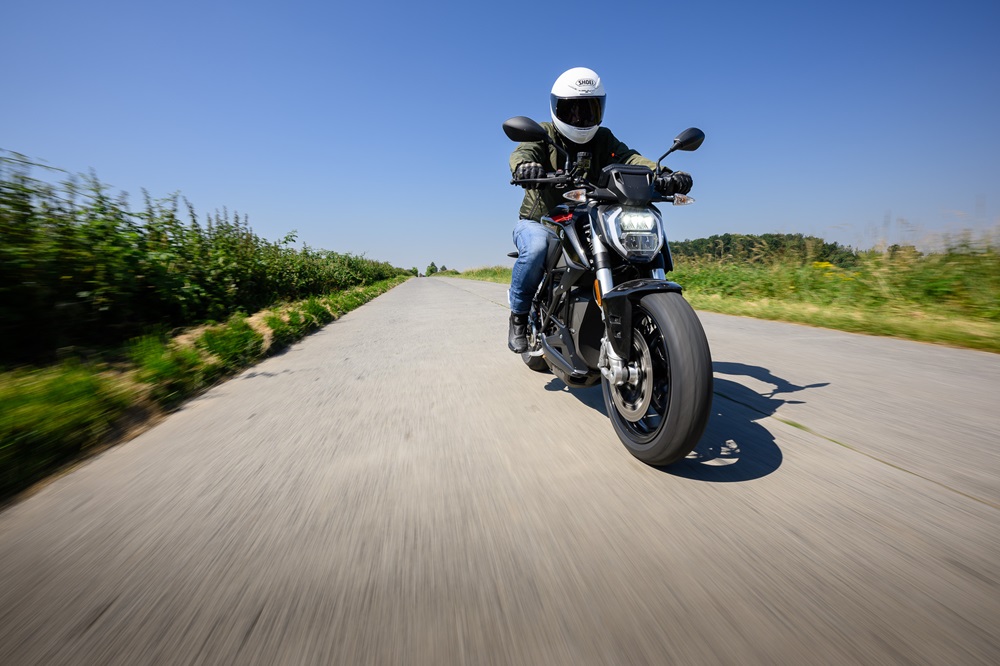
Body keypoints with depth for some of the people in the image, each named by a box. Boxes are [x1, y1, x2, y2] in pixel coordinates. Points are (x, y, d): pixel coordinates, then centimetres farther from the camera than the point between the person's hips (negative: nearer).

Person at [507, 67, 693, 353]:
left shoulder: (603, 139, 9)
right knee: (535, 248, -37)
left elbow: (628, 158, -11)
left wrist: (661, 174, -33)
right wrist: (524, 165, -48)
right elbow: (523, 151, -21)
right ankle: (519, 313, -12)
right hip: (539, 223, -3)